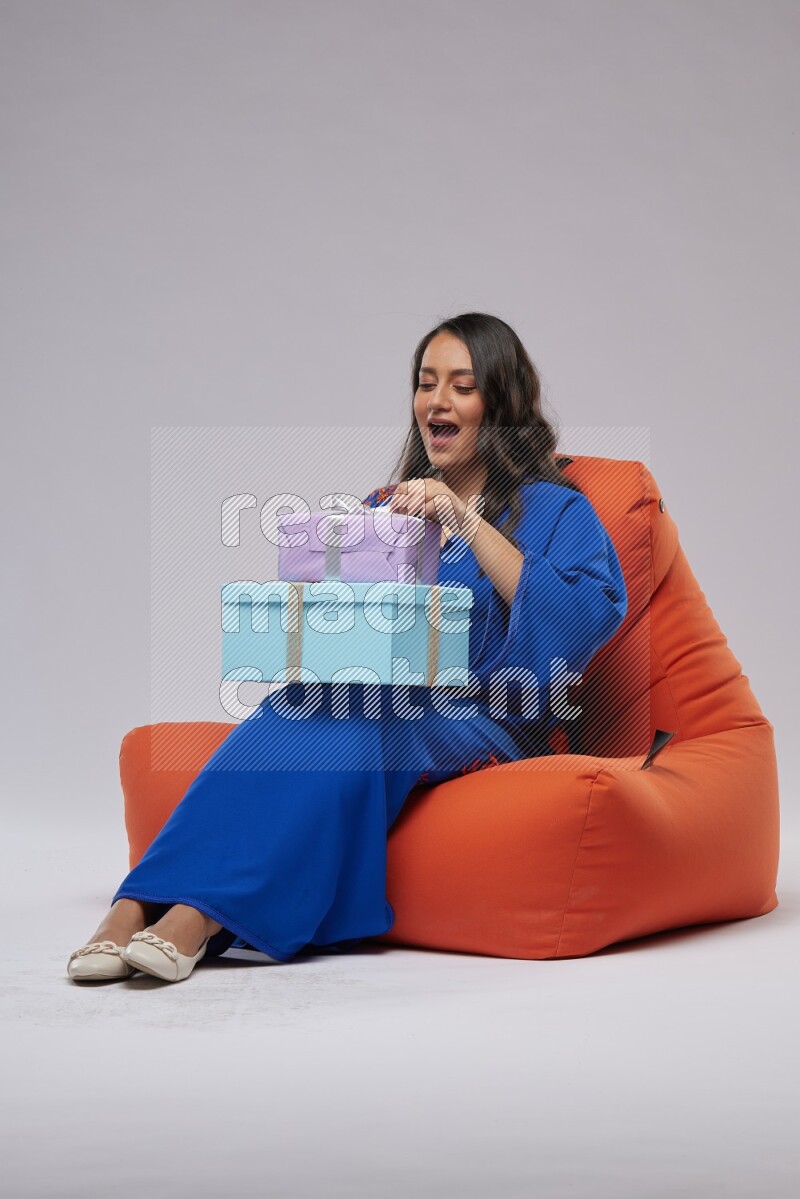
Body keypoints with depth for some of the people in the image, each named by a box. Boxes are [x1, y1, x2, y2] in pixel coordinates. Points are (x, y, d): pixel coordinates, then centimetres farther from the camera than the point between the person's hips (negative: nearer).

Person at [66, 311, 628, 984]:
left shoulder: (553, 510, 8)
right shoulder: (382, 507, 23)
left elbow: (591, 614, -13)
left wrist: (468, 524, -16)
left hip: (484, 727, -4)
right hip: (378, 706, 4)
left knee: (352, 719, -34)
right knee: (300, 708, -31)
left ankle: (199, 914, -42)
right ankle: (141, 906, -43)